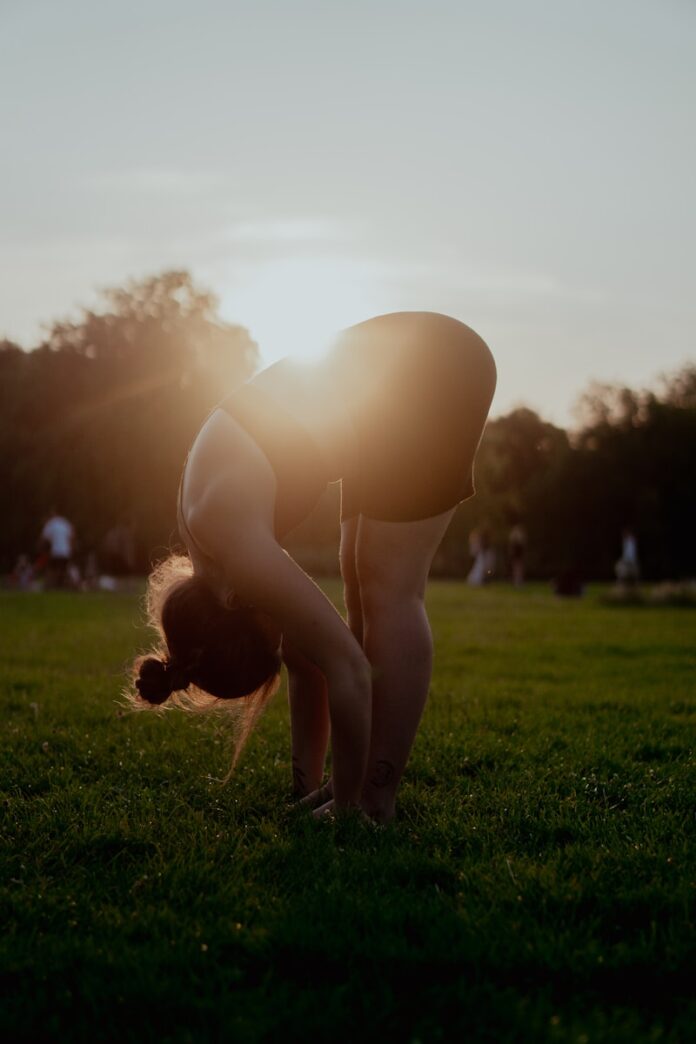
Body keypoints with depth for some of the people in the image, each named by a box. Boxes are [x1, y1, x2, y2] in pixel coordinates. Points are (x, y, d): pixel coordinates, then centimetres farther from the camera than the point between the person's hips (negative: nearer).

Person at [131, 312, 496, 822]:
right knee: (364, 591, 10)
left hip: (430, 371, -8)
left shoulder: (236, 549, -22)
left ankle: (376, 803, 0)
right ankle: (367, 792, 17)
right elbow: (304, 655, 13)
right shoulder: (218, 542, 4)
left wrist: (345, 806, -9)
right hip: (385, 373, 8)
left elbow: (348, 672, -21)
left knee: (389, 592, -7)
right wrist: (310, 787, 16)